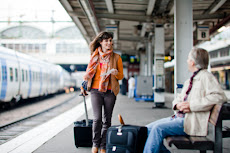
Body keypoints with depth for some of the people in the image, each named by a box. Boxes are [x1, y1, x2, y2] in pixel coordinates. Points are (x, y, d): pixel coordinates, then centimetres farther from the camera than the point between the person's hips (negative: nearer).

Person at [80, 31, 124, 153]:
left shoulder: (116, 57, 6)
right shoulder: (95, 56, 9)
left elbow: (121, 76, 9)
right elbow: (89, 72, 19)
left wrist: (116, 73, -13)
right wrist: (83, 86, 14)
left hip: (110, 91, 0)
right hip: (96, 90, 0)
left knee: (107, 120, 2)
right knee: (97, 119, -8)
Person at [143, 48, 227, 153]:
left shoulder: (206, 77, -7)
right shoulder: (190, 80, 23)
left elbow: (219, 96, -22)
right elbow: (179, 98, 27)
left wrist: (191, 105, -22)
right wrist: (178, 104, -1)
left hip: (191, 122, -9)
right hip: (179, 117, 9)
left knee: (158, 128, -25)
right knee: (148, 129, -1)